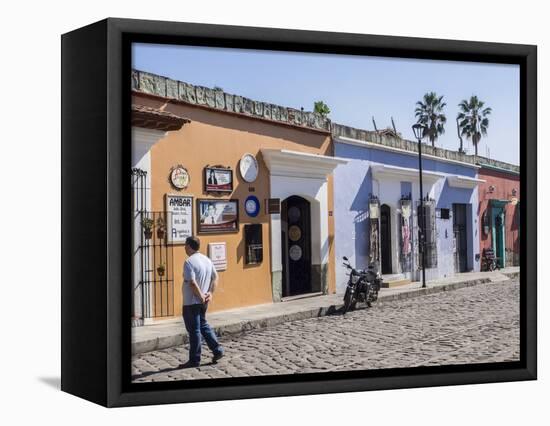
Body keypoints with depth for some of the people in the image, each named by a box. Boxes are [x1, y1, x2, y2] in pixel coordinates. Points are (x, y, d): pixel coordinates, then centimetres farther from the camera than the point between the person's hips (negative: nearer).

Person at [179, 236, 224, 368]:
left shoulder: (189, 262, -18)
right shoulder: (207, 260, 8)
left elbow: (192, 283, -25)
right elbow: (215, 277, 13)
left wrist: (201, 296, -15)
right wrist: (210, 292, 6)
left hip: (191, 302, -8)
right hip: (203, 302, 8)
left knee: (194, 330, 0)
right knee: (203, 325, 22)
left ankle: (194, 360, 9)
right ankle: (217, 350, 16)